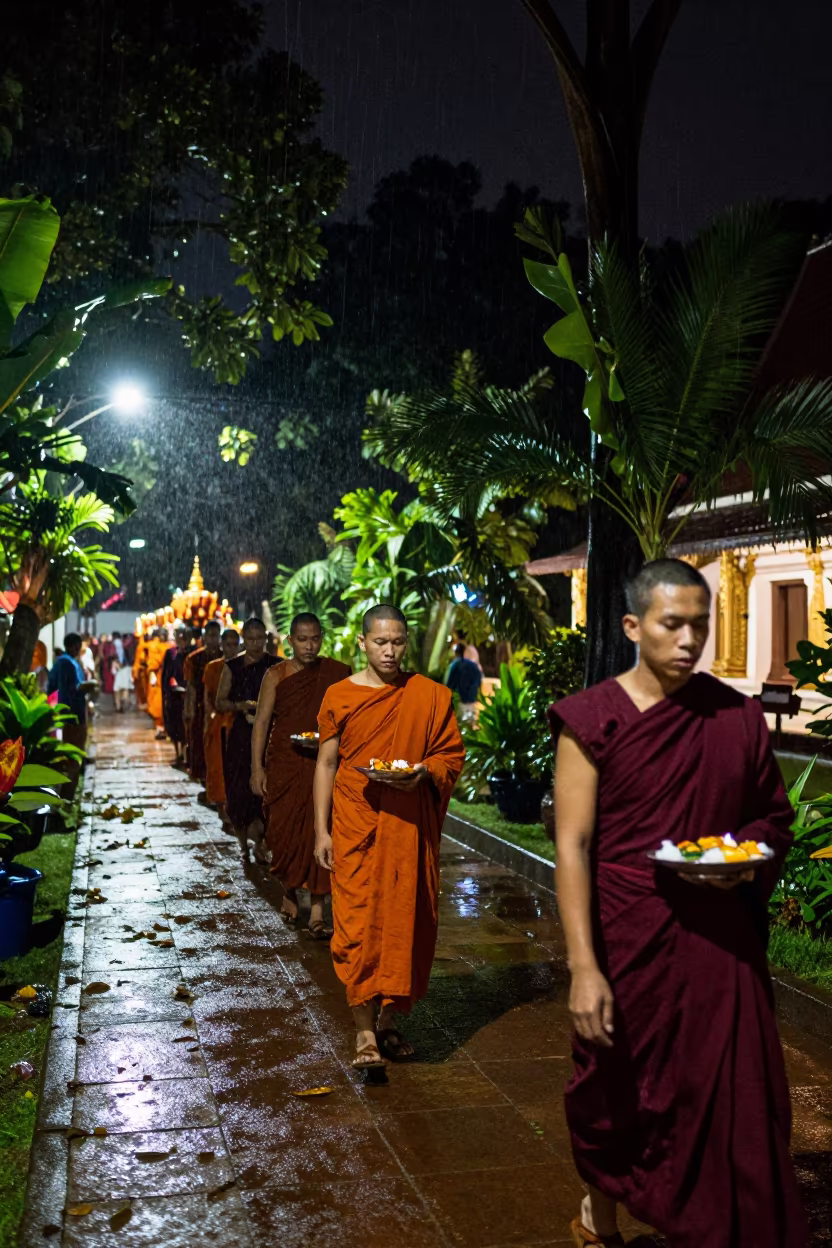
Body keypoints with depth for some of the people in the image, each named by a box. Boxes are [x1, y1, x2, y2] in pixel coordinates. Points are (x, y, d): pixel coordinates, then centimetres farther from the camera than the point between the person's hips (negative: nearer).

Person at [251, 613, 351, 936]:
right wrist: (257, 768, -8)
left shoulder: (336, 674, 2)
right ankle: (289, 895, 33)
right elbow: (262, 722, -1)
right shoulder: (276, 676, 0)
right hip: (284, 766, 0)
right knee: (285, 832, 7)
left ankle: (317, 914, -4)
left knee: (318, 834, -6)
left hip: (323, 766, 0)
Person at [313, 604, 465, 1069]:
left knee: (406, 922, 7)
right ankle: (365, 1032, 4)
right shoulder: (340, 696, 2)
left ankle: (389, 1021, 25)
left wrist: (424, 772, -15)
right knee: (359, 924, -5)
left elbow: (453, 755, 7)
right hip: (356, 826, -1)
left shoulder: (431, 695, 2)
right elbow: (327, 763, 4)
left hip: (411, 827, 1)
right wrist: (322, 831, 1)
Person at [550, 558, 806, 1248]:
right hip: (626, 939, -2)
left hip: (720, 940, 2)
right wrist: (583, 966, -16)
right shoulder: (592, 719, -9)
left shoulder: (737, 715, 1)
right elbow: (573, 845, -11)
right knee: (615, 1096, 16)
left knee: (734, 1106, 2)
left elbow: (775, 816, 14)